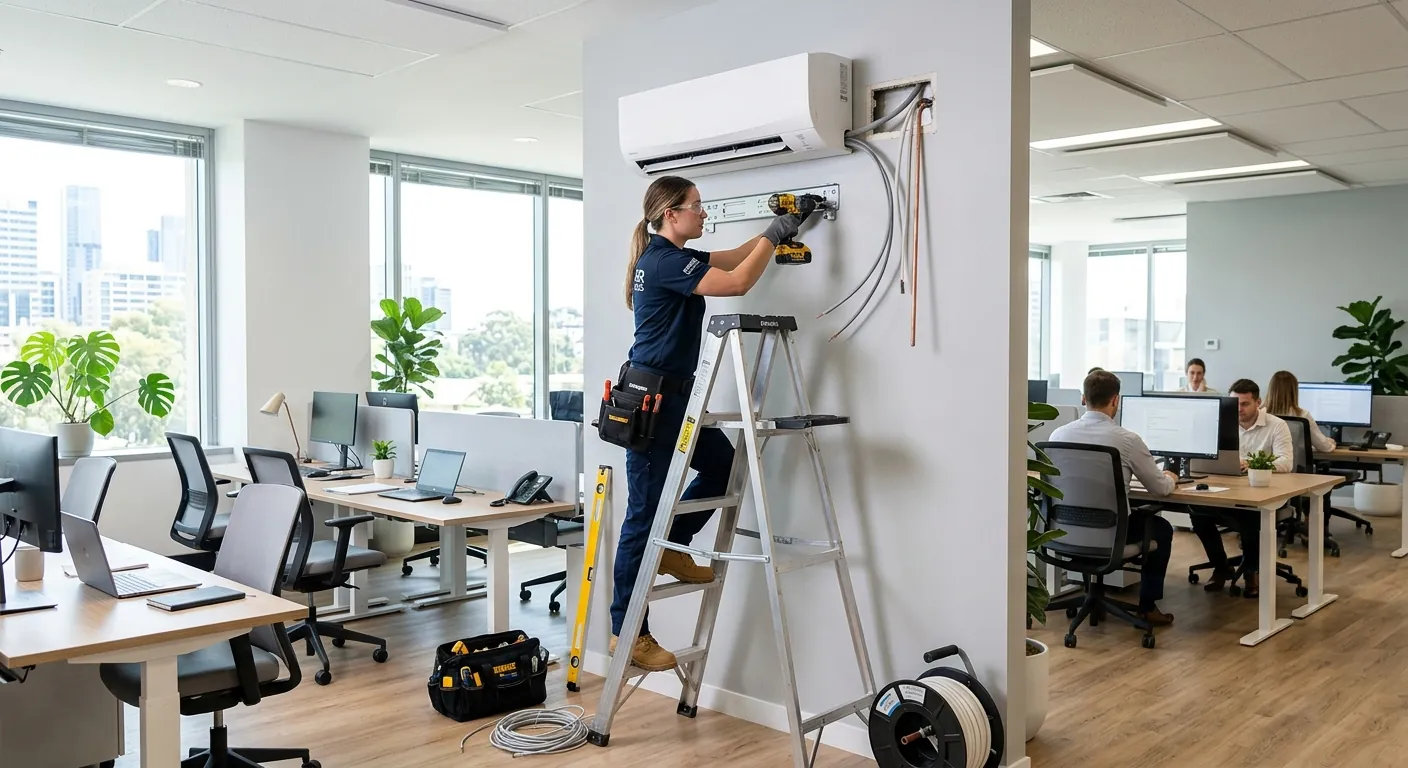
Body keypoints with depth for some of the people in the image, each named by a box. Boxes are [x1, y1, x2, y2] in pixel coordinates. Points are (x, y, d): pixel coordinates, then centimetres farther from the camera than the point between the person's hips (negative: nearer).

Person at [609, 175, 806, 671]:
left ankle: (671, 550, 25)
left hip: (673, 396, 10)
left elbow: (733, 258, 24)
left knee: (723, 464, 14)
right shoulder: (663, 261, -16)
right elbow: (738, 282, -21)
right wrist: (773, 235, -9)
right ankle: (627, 632, 6)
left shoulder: (672, 257, 14)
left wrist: (776, 231, 15)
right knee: (644, 512, -4)